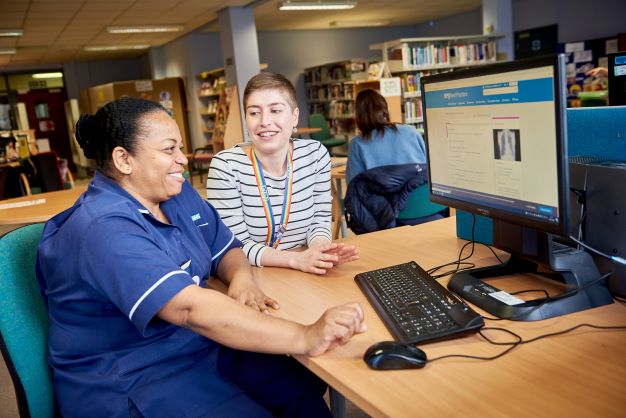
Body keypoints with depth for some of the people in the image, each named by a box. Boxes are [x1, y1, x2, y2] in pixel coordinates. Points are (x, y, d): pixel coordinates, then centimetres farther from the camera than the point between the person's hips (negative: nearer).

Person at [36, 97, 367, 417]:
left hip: (200, 347, 8)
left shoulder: (178, 194, 4)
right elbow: (190, 307, -36)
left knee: (305, 388, -4)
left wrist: (241, 277, -13)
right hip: (128, 382, -7)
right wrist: (304, 338, -39)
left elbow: (225, 248, 12)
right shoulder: (105, 228, -25)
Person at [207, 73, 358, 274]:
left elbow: (319, 221, 3)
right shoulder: (225, 165, -14)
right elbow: (236, 246, -14)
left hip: (305, 276, 3)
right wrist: (296, 259, -26)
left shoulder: (316, 154, -3)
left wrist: (320, 249, -18)